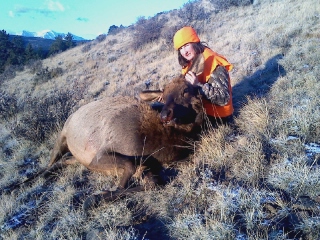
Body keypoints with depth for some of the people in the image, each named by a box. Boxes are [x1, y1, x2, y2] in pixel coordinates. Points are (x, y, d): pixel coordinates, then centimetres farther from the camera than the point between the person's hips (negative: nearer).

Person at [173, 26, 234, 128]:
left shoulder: (213, 63, -22)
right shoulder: (190, 63, 4)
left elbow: (224, 98, -27)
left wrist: (199, 85, -35)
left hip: (217, 116, -8)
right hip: (200, 110, 8)